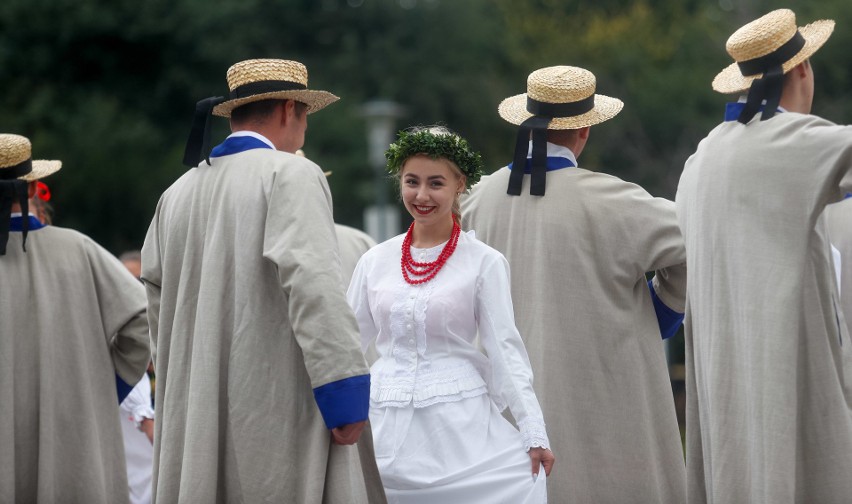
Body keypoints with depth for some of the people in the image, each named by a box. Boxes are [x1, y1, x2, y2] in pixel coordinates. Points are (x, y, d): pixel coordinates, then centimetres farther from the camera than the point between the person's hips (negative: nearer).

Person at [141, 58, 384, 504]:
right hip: (277, 404, -7)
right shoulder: (290, 175, -7)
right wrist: (347, 397, -18)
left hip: (196, 419, 7)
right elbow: (311, 283, -18)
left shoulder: (178, 193, 13)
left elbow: (158, 302, 16)